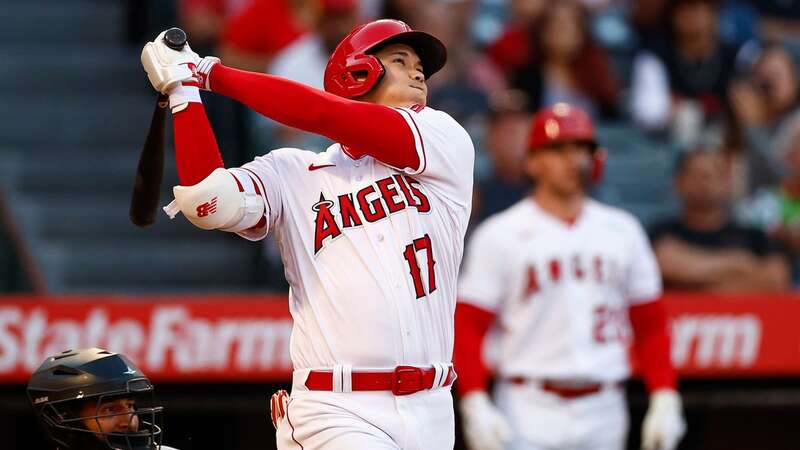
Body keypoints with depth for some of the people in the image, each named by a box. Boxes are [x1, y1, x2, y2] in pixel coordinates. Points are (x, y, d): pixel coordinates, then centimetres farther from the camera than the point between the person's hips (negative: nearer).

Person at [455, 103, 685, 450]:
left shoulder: (623, 232, 12)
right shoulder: (498, 236, 0)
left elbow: (651, 325, 15)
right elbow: (467, 328, -3)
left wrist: (664, 399, 4)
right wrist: (476, 406, -14)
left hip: (603, 412, 4)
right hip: (528, 411, -4)